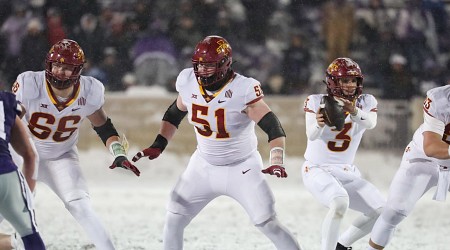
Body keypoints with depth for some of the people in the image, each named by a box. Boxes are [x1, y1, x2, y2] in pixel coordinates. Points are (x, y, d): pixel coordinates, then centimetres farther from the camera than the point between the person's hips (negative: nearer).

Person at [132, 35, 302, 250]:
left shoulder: (243, 90, -26)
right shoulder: (188, 82, -9)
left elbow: (273, 128, -29)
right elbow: (174, 114, 10)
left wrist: (277, 162, -43)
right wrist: (158, 146, 1)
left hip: (242, 168, -5)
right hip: (203, 166, 5)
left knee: (268, 223, -11)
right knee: (173, 220, 5)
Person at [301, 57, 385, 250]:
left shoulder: (366, 102, -2)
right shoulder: (316, 102, -11)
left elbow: (370, 124, -25)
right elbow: (311, 135, -28)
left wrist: (354, 111, -47)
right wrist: (318, 123, -52)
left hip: (347, 172, 6)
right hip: (317, 169, -6)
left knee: (380, 211, -3)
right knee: (340, 203, -33)